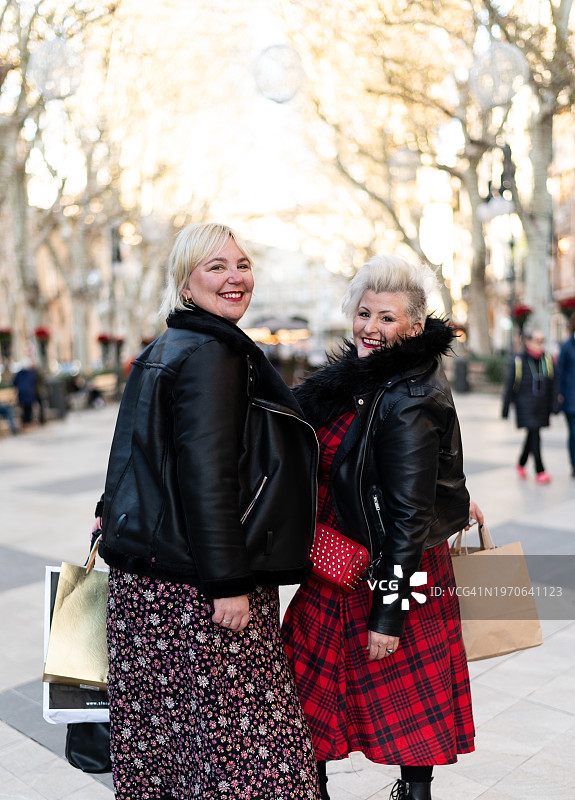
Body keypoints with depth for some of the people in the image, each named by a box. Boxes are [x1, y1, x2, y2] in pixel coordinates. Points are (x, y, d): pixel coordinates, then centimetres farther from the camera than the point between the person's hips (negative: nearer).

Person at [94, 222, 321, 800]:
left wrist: (115, 515, 32)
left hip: (147, 576, 10)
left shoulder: (163, 352, 14)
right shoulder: (211, 354, -15)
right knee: (231, 729, 2)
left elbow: (146, 457, 23)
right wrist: (229, 583, -20)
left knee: (161, 729, 18)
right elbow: (206, 476, -22)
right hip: (195, 581, -10)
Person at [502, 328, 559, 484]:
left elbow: (553, 384, 9)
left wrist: (554, 405, 2)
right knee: (534, 434, -13)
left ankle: (521, 464, 35)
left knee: (532, 435, 14)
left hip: (541, 406, 5)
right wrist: (505, 410, -2)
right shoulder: (518, 361, -7)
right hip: (525, 405, -5)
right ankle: (540, 472, -8)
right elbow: (509, 386, -3)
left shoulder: (547, 360, 4)